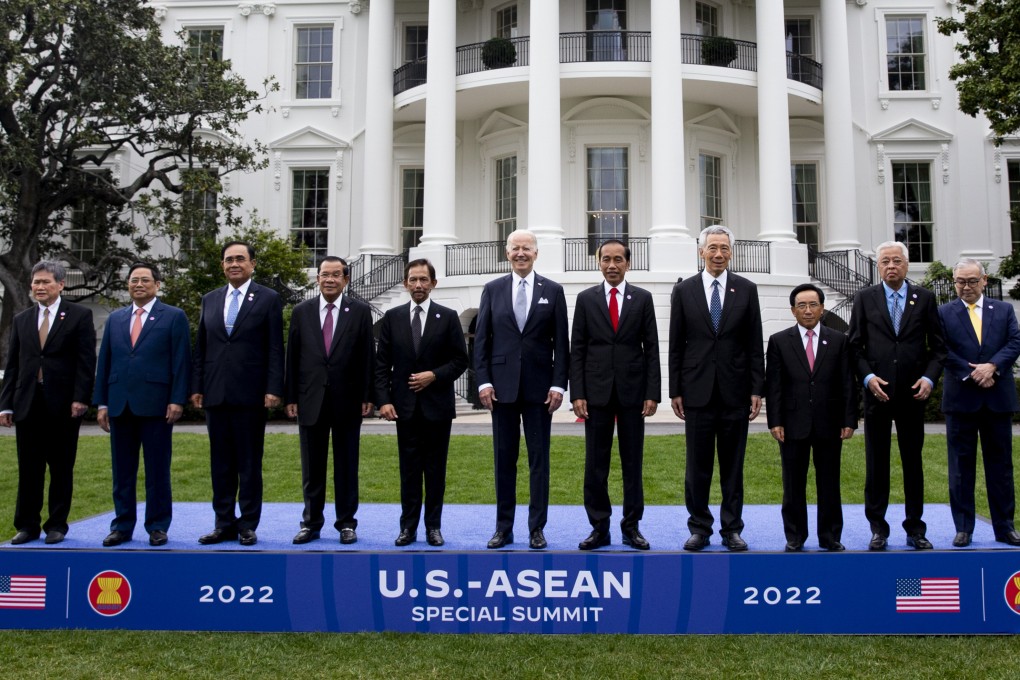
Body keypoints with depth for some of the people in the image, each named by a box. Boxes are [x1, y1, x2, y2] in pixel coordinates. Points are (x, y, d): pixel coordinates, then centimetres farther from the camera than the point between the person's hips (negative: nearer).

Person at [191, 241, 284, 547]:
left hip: (250, 394, -4)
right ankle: (224, 523, 18)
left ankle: (248, 525, 11)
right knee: (220, 463, 9)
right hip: (215, 394, 4)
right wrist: (197, 387, 7)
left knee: (250, 463, 3)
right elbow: (201, 347, 14)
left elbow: (275, 349, -4)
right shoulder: (210, 300, 13)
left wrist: (273, 389, -11)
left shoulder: (268, 299, 1)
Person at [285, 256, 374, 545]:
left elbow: (367, 357, 0)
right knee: (312, 467, 8)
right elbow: (292, 356, 6)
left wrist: (368, 396, -5)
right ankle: (311, 523, 19)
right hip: (311, 400, 2)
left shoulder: (360, 311, 1)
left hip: (347, 400, -1)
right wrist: (291, 397, 2)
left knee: (347, 465, 7)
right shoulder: (301, 311, 6)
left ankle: (347, 523, 16)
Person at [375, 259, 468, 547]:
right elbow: (382, 363, 4)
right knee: (409, 468, 5)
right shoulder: (393, 317, 6)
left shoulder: (448, 317, 2)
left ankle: (434, 526, 14)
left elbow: (460, 360, 2)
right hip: (405, 406, 1)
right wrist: (384, 399, -6)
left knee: (436, 469, 6)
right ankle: (408, 526, 11)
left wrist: (434, 375, -13)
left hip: (437, 404, -1)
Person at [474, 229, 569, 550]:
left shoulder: (553, 291, 4)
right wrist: (484, 380, -4)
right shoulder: (492, 290, 6)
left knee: (539, 459, 4)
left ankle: (537, 529, 12)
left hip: (539, 386, -1)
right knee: (504, 459, 7)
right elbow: (481, 339, 4)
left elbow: (561, 342, 2)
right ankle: (503, 527, 16)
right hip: (502, 386, 1)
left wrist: (559, 384, -6)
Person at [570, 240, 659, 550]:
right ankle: (599, 527, 11)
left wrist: (653, 393, -5)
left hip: (632, 391, 0)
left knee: (632, 462, 6)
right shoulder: (586, 299, 5)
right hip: (596, 392, 0)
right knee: (595, 464, 3)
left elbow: (651, 349, 3)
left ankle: (631, 526, 15)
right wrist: (577, 393, -5)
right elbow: (577, 350, 3)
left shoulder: (643, 298, 5)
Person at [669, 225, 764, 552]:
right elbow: (676, 345, 4)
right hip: (698, 390, 0)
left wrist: (757, 389, -1)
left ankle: (732, 529, 17)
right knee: (697, 464, 5)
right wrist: (675, 390, 0)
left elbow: (755, 344, 4)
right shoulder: (685, 291, 4)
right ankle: (699, 528, 16)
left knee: (733, 464, 7)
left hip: (735, 391, 0)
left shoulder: (746, 289, 5)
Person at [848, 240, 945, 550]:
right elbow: (855, 346, 3)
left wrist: (930, 378, -9)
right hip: (877, 393, 0)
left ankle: (915, 529, 18)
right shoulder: (865, 298, 4)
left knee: (913, 461, 9)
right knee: (876, 463, 4)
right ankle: (878, 528, 13)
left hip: (912, 395, 1)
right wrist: (868, 377, -10)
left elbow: (938, 346, 6)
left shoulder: (924, 298, 5)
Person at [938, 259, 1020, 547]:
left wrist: (992, 366, -16)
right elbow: (942, 351, -6)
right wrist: (971, 374, -15)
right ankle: (963, 528, 9)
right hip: (961, 398, -2)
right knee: (961, 464, 3)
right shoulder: (943, 313, 4)